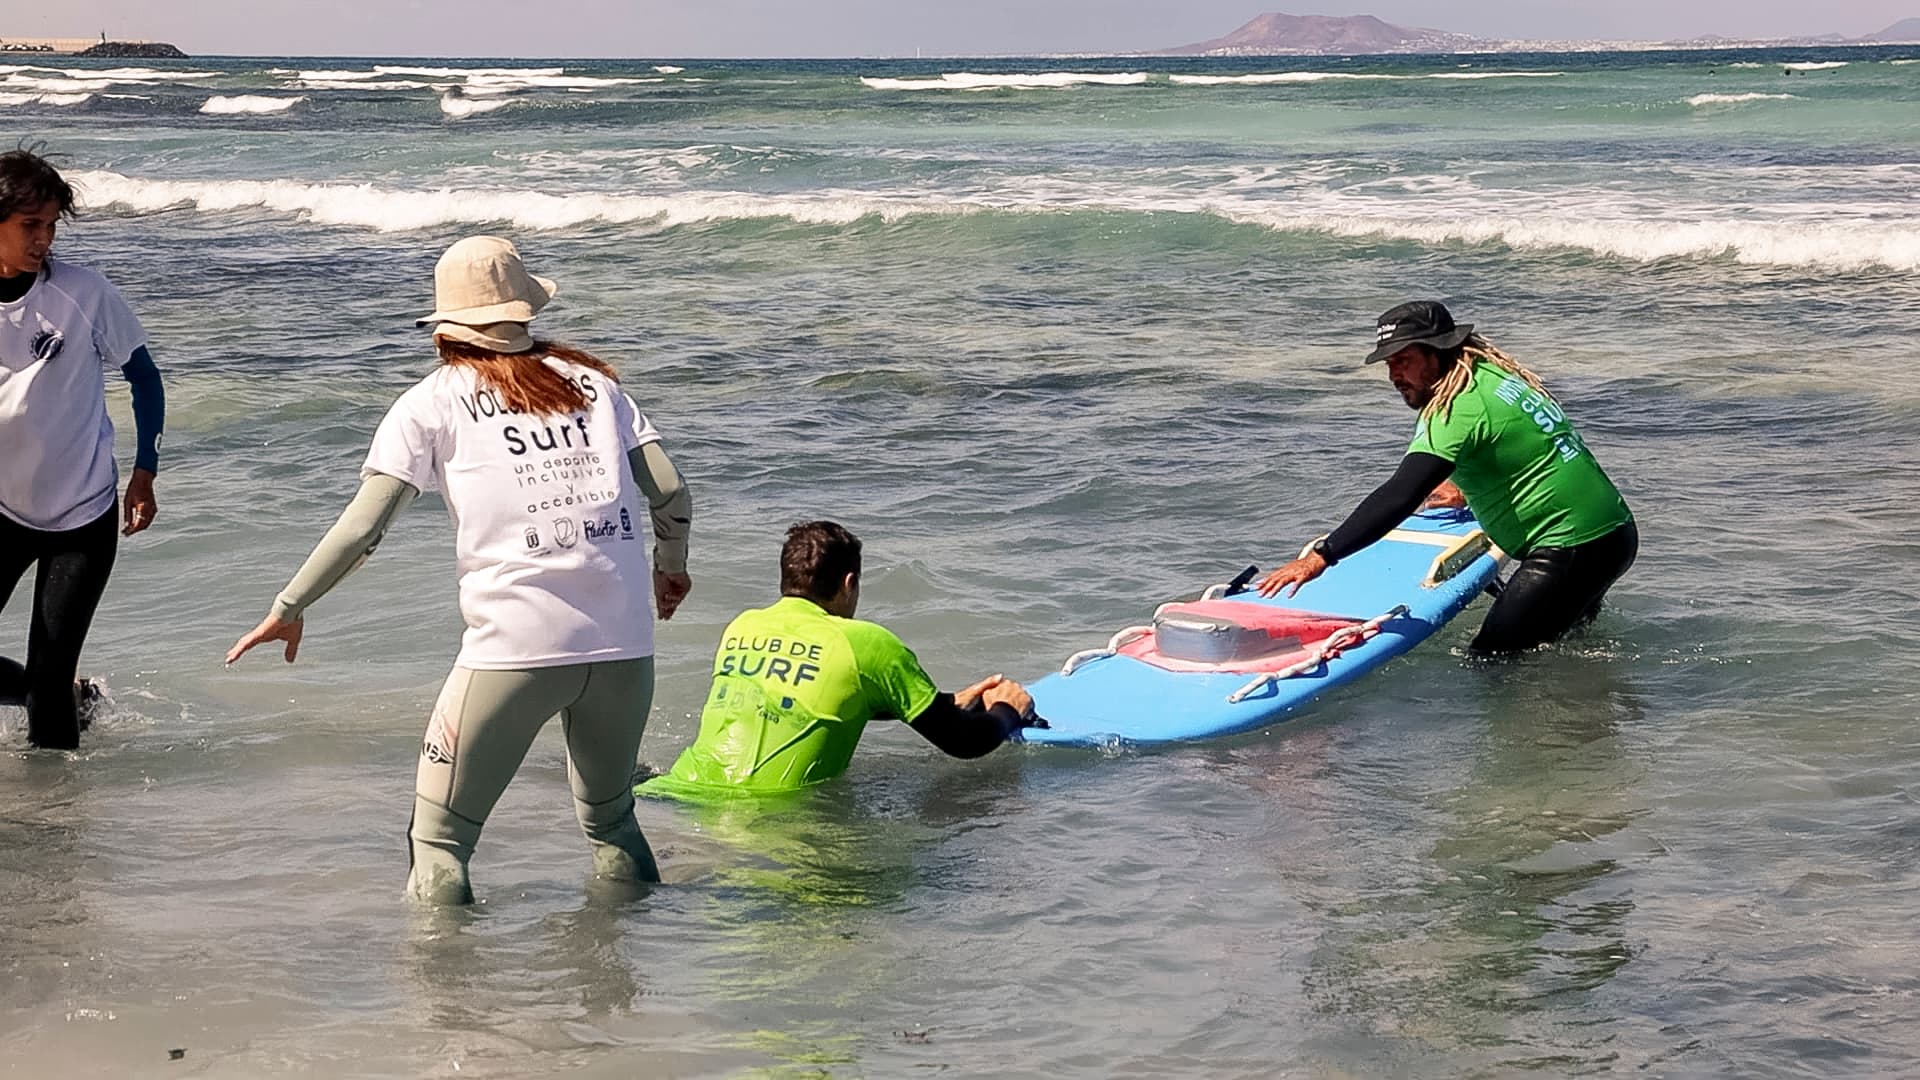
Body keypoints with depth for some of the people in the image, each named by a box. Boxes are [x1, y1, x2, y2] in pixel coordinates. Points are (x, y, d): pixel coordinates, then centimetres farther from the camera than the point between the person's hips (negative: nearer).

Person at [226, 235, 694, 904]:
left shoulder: (433, 402, 7)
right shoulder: (589, 378, 15)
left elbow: (363, 528, 0)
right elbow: (671, 493, 10)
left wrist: (289, 608, 11)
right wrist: (670, 567, 29)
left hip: (515, 645, -4)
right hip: (624, 643, 4)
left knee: (439, 837, 8)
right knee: (612, 820, 26)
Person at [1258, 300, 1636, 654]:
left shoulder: (1459, 408, -18)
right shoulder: (1494, 374, 11)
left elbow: (1400, 497, -27)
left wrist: (1320, 556, -31)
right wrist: (1469, 490, 33)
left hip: (1574, 549, -10)